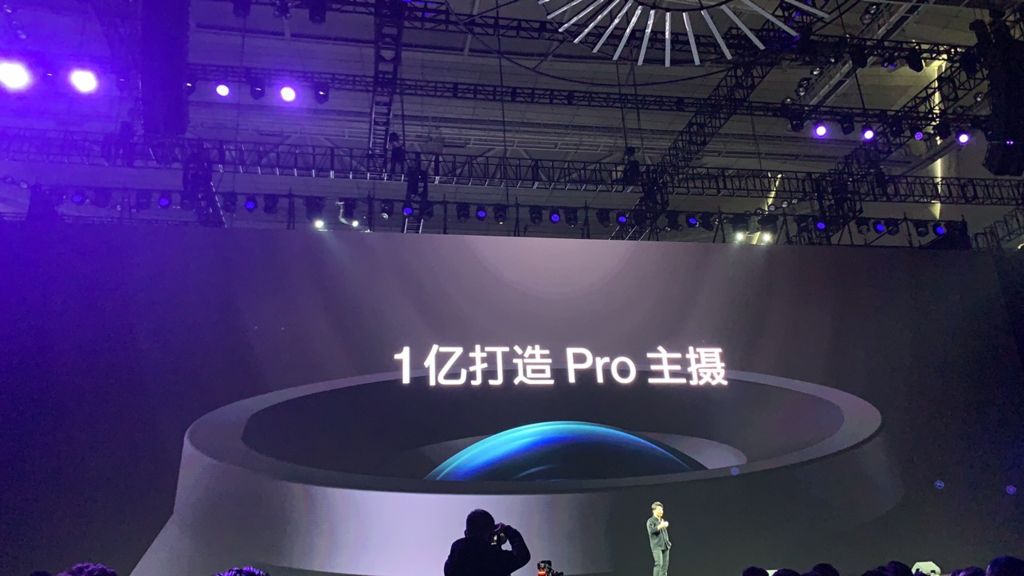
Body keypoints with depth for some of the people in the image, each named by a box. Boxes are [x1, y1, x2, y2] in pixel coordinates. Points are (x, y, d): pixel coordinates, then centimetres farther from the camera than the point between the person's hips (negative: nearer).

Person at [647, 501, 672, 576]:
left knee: (665, 564, 4)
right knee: (659, 564, -16)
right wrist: (660, 526, -30)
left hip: (665, 546, 7)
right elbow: (651, 530, -21)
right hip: (657, 546, -7)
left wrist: (668, 542, 17)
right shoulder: (650, 521, -3)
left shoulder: (663, 520, 19)